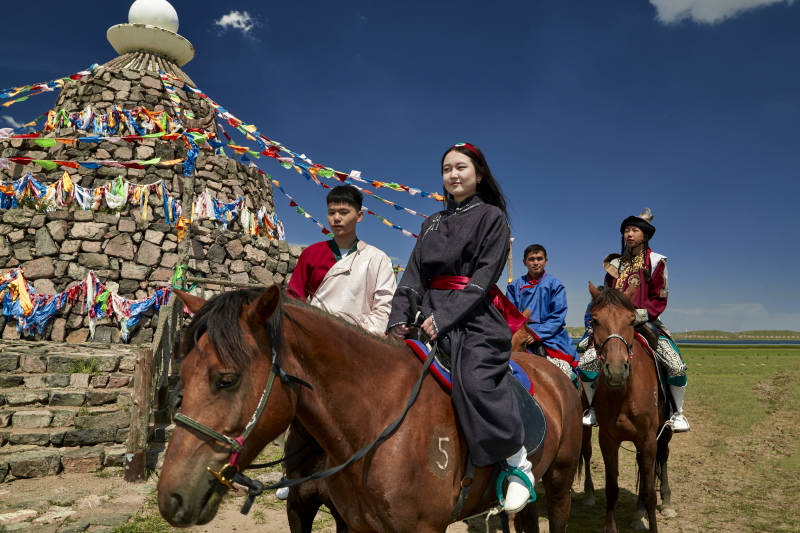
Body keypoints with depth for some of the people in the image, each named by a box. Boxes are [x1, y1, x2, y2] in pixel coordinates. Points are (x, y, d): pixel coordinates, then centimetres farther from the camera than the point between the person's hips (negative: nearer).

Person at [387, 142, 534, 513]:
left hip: (474, 319, -6)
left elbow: (484, 277, -7)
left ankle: (517, 462, -9)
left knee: (474, 381, -28)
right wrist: (399, 317, -4)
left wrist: (444, 317, -18)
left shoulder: (492, 217, 5)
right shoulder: (432, 223, 22)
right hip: (429, 315, 6)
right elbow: (414, 275, 13)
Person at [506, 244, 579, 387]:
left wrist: (536, 333, -13)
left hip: (550, 337, -1)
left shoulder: (555, 285, 7)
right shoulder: (515, 285, 14)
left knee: (564, 371, -22)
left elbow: (557, 317, 0)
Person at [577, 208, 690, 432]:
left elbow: (659, 301, -2)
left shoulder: (656, 262, 3)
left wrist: (640, 314, -17)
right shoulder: (615, 264, 12)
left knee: (677, 366, -19)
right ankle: (594, 410, 6)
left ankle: (677, 413, 6)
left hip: (646, 322, -2)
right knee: (585, 363, -14)